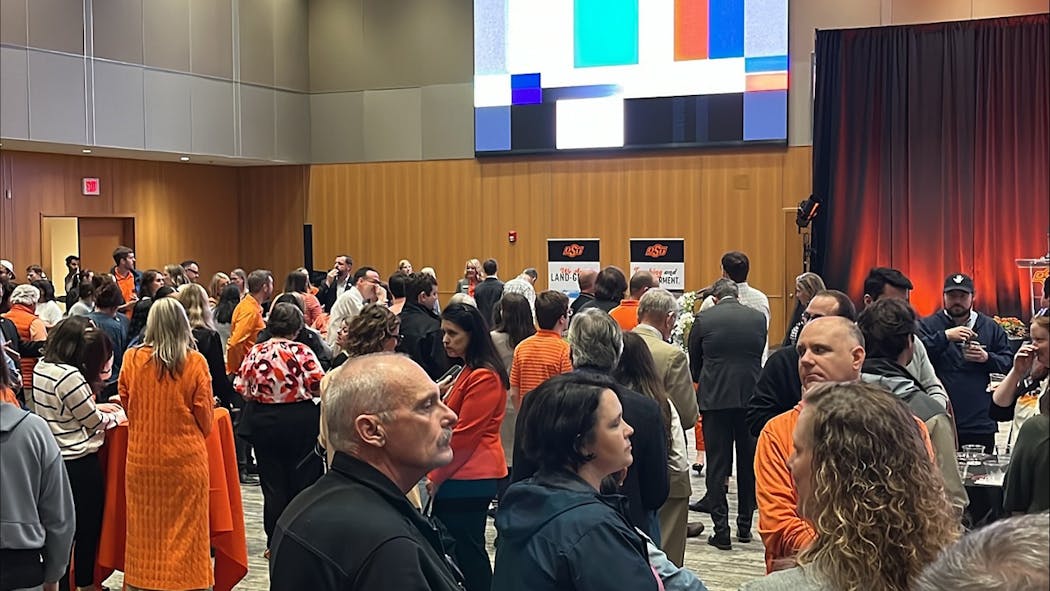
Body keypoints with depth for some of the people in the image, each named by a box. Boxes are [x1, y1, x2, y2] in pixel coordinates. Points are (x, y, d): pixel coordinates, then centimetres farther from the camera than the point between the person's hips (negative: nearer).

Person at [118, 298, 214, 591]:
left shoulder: (132, 358, -5)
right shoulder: (195, 362, -10)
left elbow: (126, 405, 10)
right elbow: (204, 418, -3)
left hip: (142, 459, 2)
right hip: (185, 458, -2)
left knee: (146, 530, 13)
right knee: (185, 532, 8)